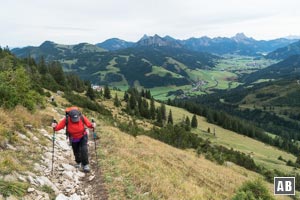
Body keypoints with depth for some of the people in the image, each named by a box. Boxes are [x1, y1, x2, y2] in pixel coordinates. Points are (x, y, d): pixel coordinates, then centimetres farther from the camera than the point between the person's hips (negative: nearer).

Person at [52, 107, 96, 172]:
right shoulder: (66, 120, -30)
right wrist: (55, 127, -43)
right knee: (76, 151, 15)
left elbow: (88, 124, -19)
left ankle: (85, 165, 1)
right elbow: (59, 126, -23)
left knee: (84, 150, -16)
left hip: (83, 136, -1)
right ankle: (78, 162, 46)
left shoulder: (82, 117, -30)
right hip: (73, 138, 2)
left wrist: (92, 125, -39)